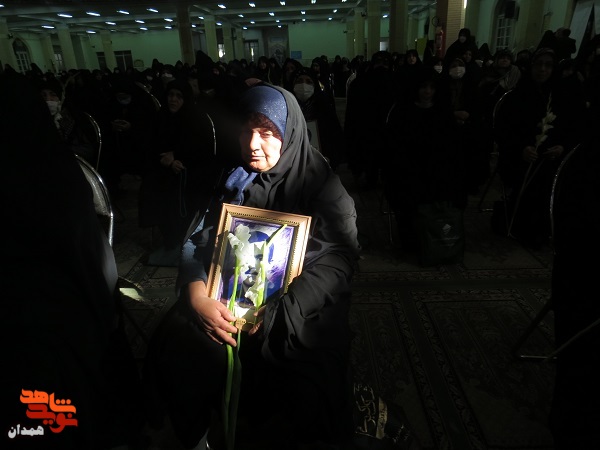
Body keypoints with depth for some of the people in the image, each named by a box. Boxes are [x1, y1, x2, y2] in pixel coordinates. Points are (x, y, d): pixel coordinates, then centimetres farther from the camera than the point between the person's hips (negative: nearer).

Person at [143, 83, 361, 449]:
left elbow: (340, 257, -15)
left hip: (298, 309, -2)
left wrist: (274, 314, -25)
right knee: (176, 354, -20)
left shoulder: (322, 185, -6)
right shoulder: (233, 179, 4)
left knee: (304, 387, -26)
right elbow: (197, 241, 1)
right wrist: (198, 297, -20)